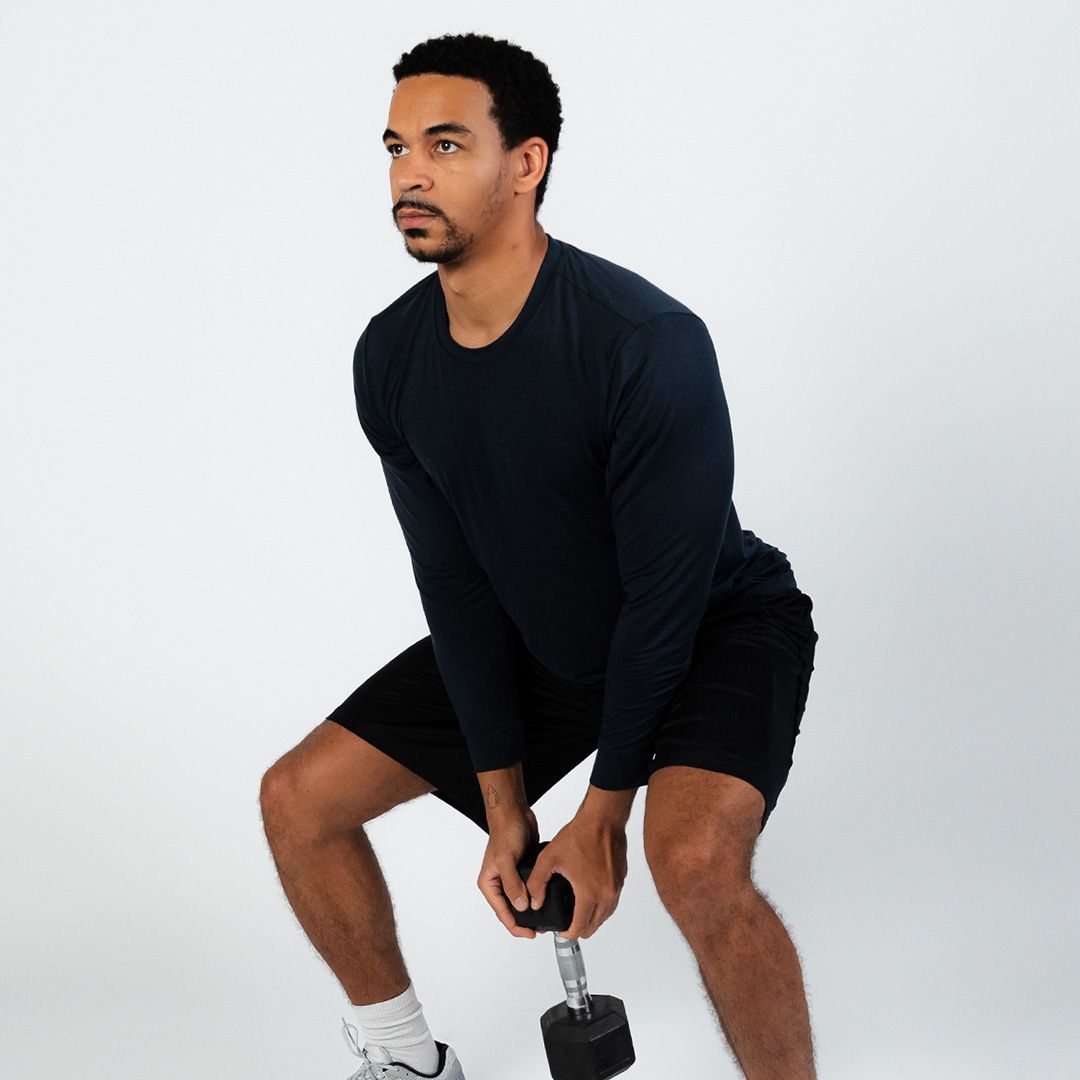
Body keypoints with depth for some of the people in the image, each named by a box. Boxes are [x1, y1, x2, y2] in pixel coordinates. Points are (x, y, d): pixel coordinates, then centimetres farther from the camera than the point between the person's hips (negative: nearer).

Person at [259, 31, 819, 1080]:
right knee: (298, 799, 1)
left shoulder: (647, 344, -31)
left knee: (694, 858, -36)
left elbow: (668, 594, -24)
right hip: (533, 634, 7)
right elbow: (456, 581, -4)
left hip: (717, 627, -6)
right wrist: (505, 806, -5)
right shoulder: (389, 357, -10)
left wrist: (601, 816, -17)